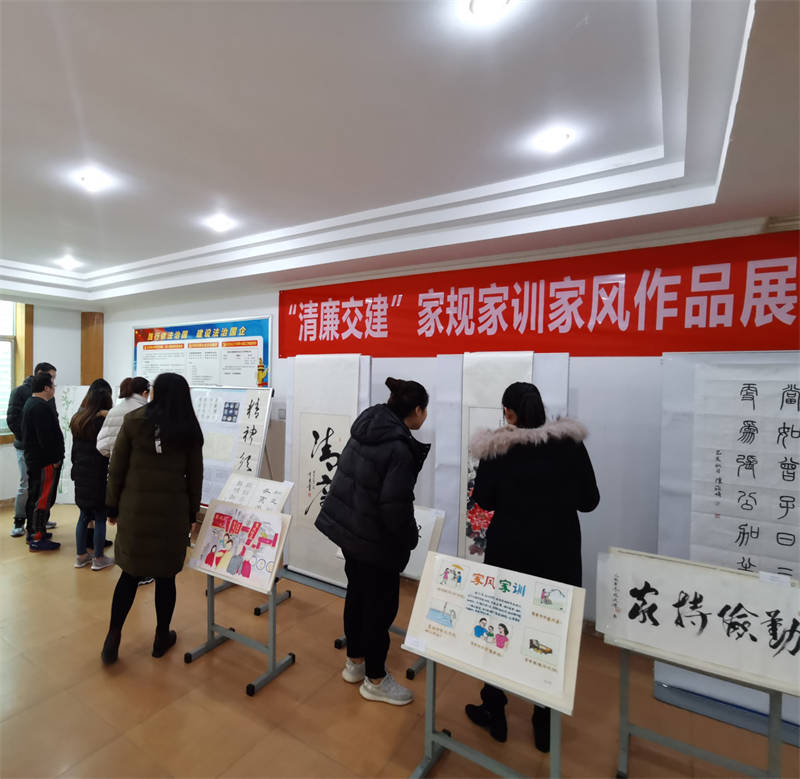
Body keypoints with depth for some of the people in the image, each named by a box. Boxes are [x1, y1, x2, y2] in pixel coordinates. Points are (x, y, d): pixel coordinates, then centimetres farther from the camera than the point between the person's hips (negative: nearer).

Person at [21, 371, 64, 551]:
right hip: (45, 461, -11)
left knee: (34, 497, 19)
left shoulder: (30, 403, 15)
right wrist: (55, 458, -15)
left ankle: (33, 532, 31)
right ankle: (37, 539, 2)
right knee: (43, 499, -4)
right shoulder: (41, 407, -20)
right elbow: (46, 438, -25)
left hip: (33, 459, 11)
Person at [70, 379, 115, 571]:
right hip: (99, 476, -7)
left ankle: (81, 556, 25)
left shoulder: (77, 419, 5)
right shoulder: (105, 420, -17)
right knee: (100, 517, 3)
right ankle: (98, 559, 12)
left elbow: (74, 449, 13)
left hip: (81, 475, 7)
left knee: (84, 515, 16)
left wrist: (76, 469, 23)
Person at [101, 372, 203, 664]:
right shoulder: (189, 429, -3)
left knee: (130, 573, 15)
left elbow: (116, 469, -1)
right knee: (165, 575, 12)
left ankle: (112, 640, 19)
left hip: (134, 507, 1)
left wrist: (112, 506, 10)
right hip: (172, 510, 0)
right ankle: (162, 638, 27)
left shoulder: (133, 420, -4)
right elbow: (195, 477, 2)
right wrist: (192, 513, 12)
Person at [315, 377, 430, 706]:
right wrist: (410, 538, -8)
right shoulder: (400, 448, -26)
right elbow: (395, 506, -26)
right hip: (376, 541, -8)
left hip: (346, 527, 8)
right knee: (381, 605, 12)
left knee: (357, 594, 24)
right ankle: (375, 680, 32)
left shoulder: (364, 429, -1)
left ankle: (355, 662, 44)